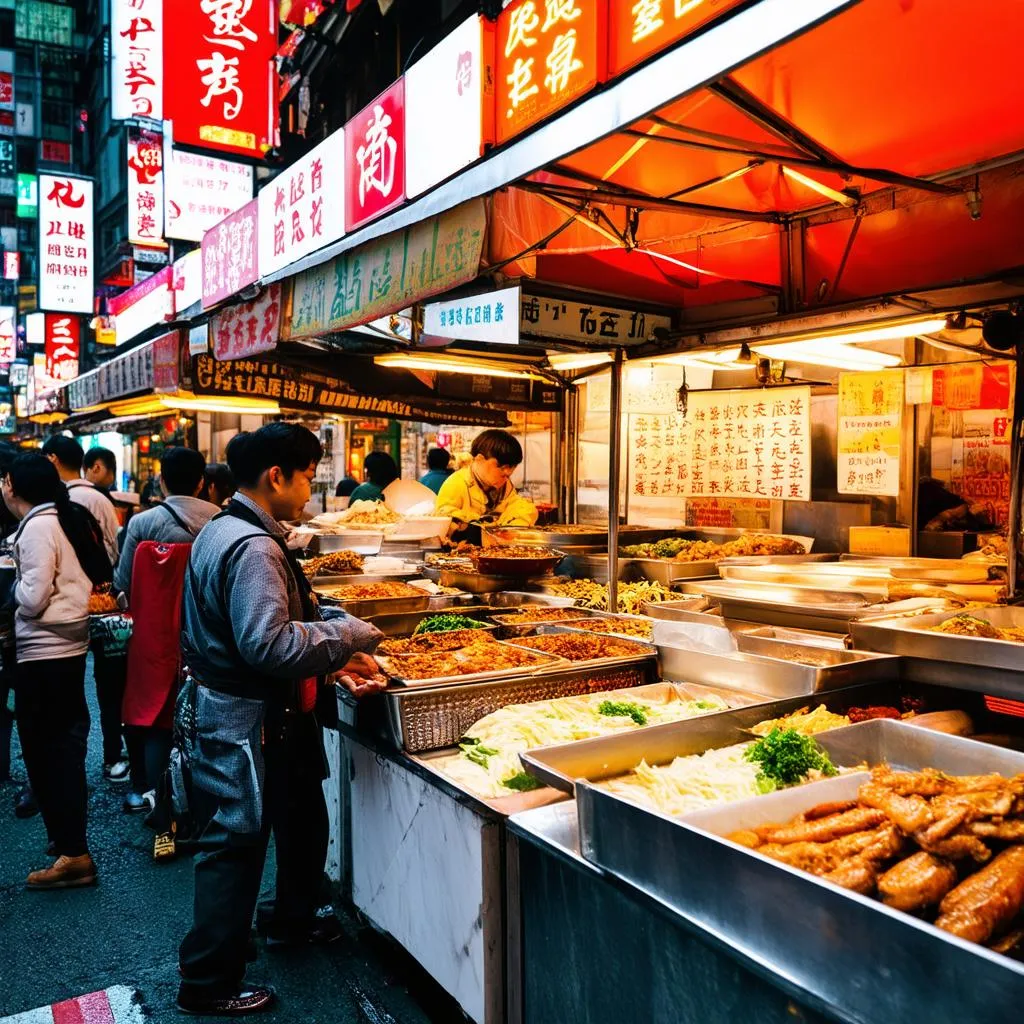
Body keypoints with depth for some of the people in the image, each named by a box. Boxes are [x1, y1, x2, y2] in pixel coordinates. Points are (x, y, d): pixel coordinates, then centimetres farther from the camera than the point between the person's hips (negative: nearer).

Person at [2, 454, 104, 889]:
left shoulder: (36, 527, -14)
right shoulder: (69, 518, 10)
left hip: (44, 651, -9)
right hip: (69, 644, 9)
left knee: (43, 751, -2)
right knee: (63, 746, 16)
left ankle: (73, 853, 2)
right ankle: (69, 839, 26)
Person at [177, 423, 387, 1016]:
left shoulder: (228, 531, 10)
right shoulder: (253, 546, -24)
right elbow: (268, 644, -31)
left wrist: (333, 660, 7)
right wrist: (351, 634, -20)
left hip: (266, 716, 11)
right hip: (245, 722, -11)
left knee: (302, 818, 25)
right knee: (235, 845, 4)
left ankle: (294, 921, 47)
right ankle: (209, 983, 21)